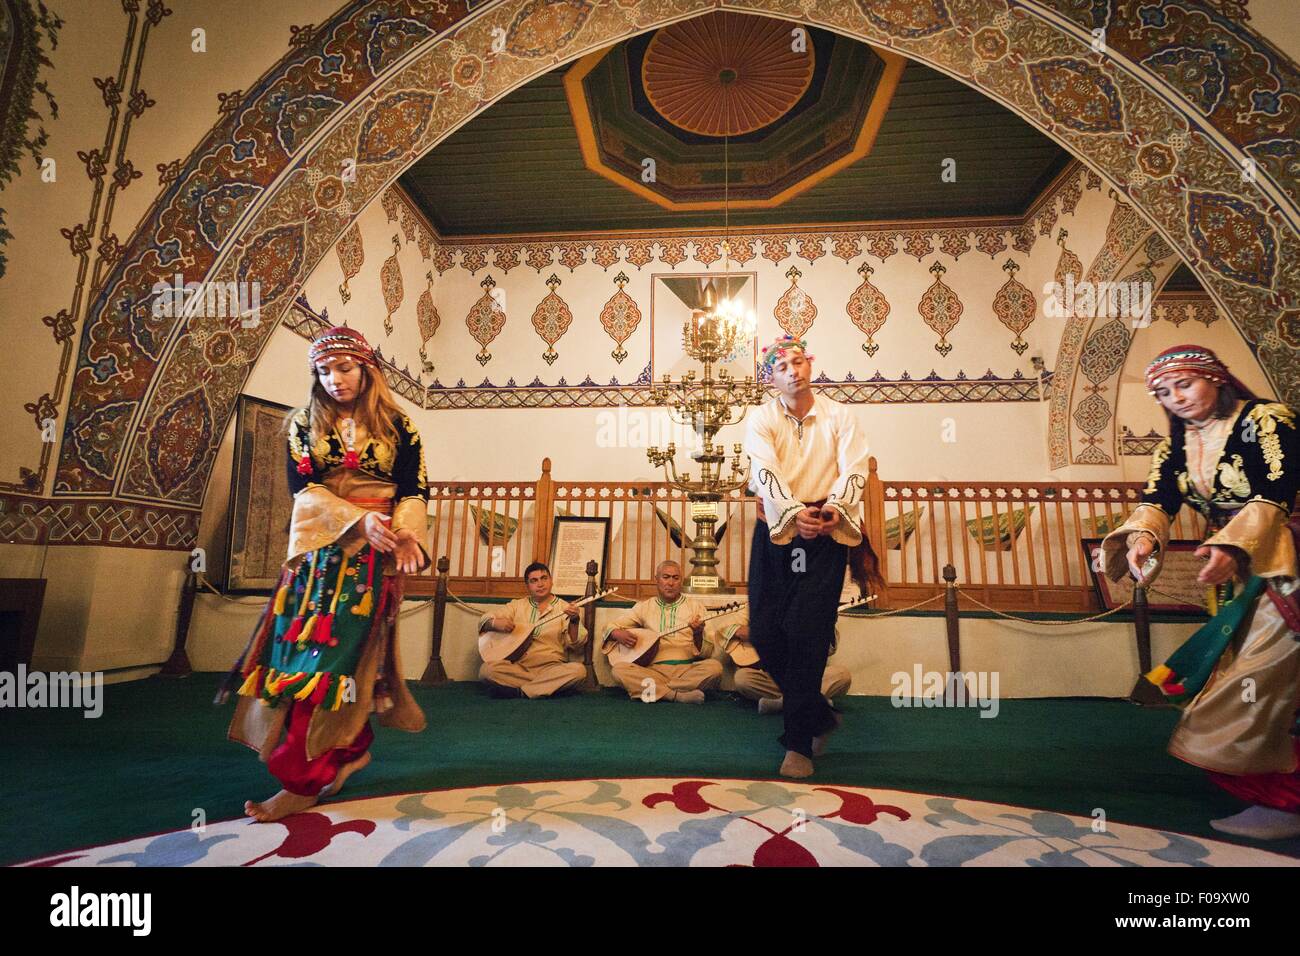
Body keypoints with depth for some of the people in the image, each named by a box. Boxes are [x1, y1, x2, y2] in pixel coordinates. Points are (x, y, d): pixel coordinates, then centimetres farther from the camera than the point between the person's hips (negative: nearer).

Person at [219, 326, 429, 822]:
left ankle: (303, 781, 1)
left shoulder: (396, 425, 3)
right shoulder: (304, 424, 8)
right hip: (318, 547, 3)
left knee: (332, 652, -7)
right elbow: (303, 486, -3)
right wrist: (358, 518, -19)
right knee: (304, 645, 4)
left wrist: (407, 533, -22)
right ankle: (353, 748, 22)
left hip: (372, 552, -3)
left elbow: (415, 488, -2)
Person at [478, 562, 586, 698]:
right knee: (487, 669, -26)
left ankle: (518, 691, -23)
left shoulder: (564, 608, 7)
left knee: (579, 669, -31)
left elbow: (576, 643, -2)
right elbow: (485, 620, 11)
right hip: (518, 667, 2)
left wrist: (574, 621, -22)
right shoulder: (516, 605, 14)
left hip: (552, 668, -2)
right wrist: (495, 623, -13)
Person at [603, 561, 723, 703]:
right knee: (619, 669, -25)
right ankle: (679, 695, -27)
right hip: (653, 669, 1)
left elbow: (706, 653, 5)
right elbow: (610, 627, 18)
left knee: (714, 667, -29)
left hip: (687, 669, -1)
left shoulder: (695, 606, 10)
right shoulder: (644, 606, 14)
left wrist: (698, 635, -17)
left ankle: (657, 690, -23)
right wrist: (617, 633, -6)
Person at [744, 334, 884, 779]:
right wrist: (794, 513, -25)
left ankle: (799, 742, 5)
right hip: (774, 529, 2)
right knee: (764, 632, -1)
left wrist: (835, 509, -22)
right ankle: (819, 716, 23)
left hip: (826, 532, -1)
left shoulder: (839, 416, 9)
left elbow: (854, 470, -4)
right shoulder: (761, 419, 6)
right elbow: (765, 472, -10)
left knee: (806, 630, -10)